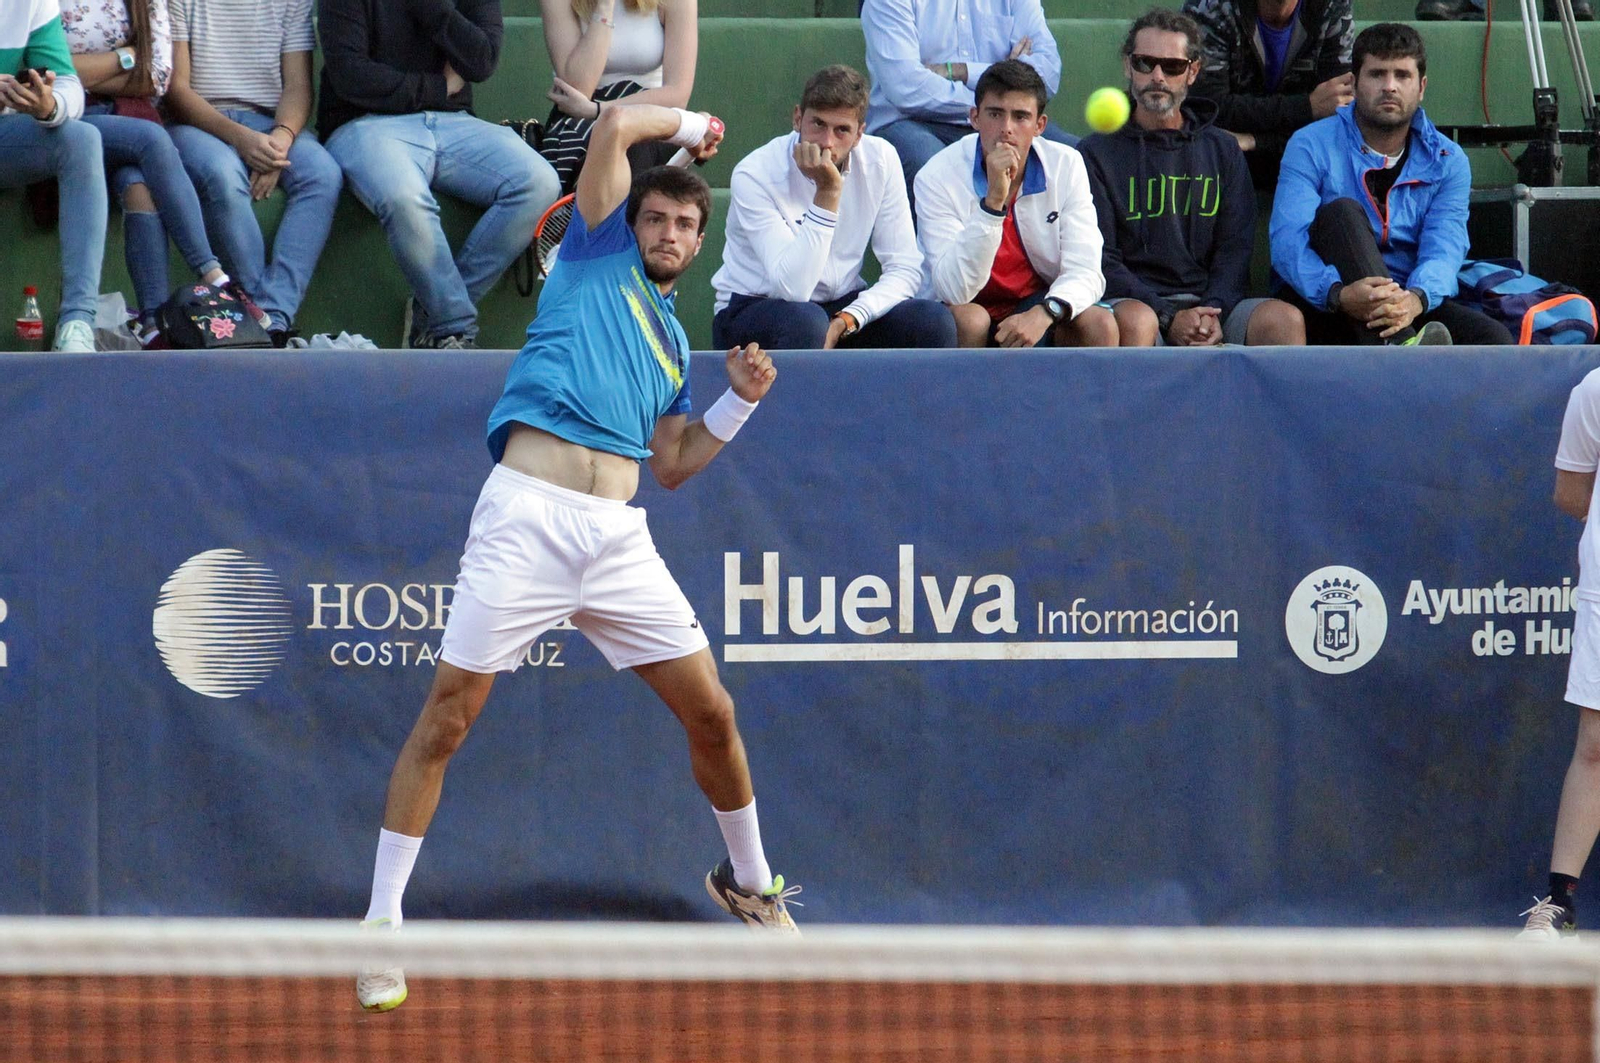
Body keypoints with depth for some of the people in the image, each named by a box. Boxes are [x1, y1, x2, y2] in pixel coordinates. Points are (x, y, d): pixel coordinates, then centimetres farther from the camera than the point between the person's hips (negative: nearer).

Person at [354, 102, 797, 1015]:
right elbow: (616, 126, 4)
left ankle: (750, 880, 29)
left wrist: (740, 402, 14)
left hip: (618, 534, 5)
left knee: (710, 711, 5)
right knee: (448, 717, -6)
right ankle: (383, 924, 2)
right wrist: (687, 124, 20)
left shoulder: (674, 341, 25)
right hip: (527, 518, -5)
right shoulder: (600, 254, 11)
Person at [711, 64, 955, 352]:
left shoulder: (880, 159, -6)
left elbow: (905, 269, -7)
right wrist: (828, 193, -32)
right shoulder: (754, 175, -20)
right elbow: (793, 288, -29)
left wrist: (845, 322, -24)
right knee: (806, 321, -38)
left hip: (841, 307, 4)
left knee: (934, 322, -22)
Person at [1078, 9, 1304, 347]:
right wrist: (1168, 318, -15)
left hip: (1209, 301, 3)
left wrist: (1212, 313, -11)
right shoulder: (1097, 153, 8)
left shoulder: (1222, 151, 19)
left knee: (1285, 319, -26)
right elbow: (1100, 259, -1)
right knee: (1135, 321, -39)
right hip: (1133, 301, -3)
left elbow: (1235, 249, 10)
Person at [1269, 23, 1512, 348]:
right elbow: (1288, 241, -16)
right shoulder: (1312, 147, -1)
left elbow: (1443, 248, -9)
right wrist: (1339, 294, -37)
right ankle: (1401, 351, -52)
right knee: (1343, 211, -30)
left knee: (1493, 339, -23)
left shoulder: (1447, 161, 8)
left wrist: (1415, 299, -33)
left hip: (1408, 310, 3)